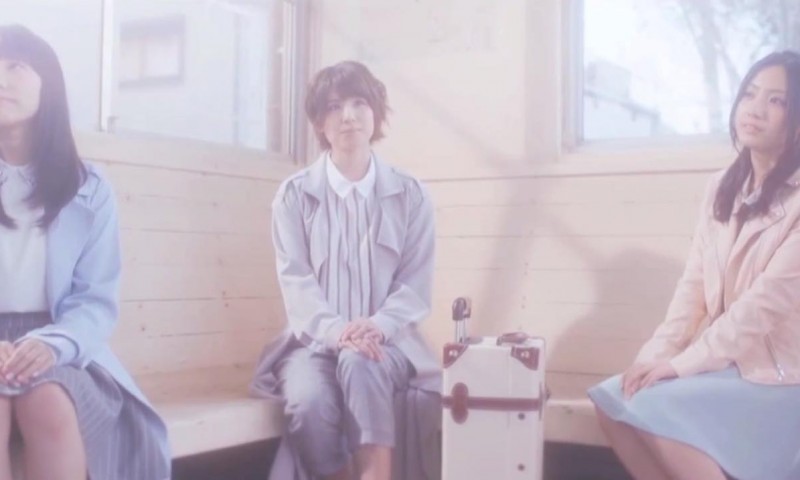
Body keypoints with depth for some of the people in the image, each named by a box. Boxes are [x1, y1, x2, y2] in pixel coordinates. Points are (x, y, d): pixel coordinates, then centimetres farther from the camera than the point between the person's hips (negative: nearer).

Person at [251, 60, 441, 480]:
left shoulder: (411, 195, 8)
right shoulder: (294, 194, 5)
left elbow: (416, 285, 1)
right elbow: (296, 282, -4)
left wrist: (377, 326, -19)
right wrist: (335, 329, -23)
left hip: (387, 343, 0)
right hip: (314, 340, 0)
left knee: (359, 364, -36)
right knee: (309, 401, -33)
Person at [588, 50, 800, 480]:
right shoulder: (723, 188, 9)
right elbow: (693, 286, 6)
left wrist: (683, 362, -20)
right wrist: (655, 353, -7)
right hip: (729, 363, 7)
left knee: (655, 408, -24)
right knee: (614, 399, -7)